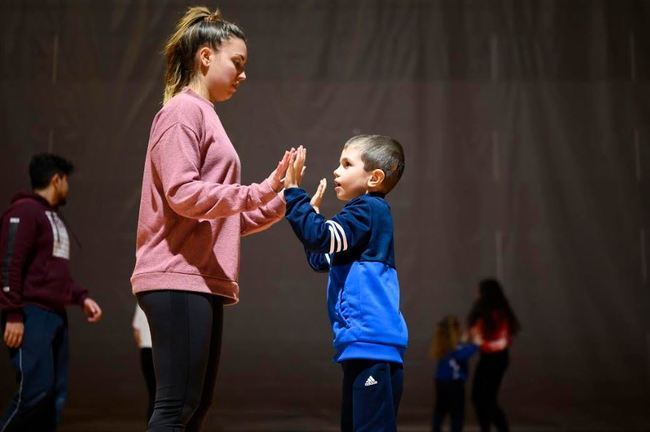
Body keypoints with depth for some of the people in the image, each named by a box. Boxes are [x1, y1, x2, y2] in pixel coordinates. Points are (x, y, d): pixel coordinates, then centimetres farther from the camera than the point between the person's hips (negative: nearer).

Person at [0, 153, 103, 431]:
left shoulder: (55, 217, 22)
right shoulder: (24, 210, -7)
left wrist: (81, 297, 13)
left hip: (55, 315, 10)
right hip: (31, 314, -9)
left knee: (55, 393, 5)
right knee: (36, 389, -16)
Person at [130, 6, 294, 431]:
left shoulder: (206, 117, 22)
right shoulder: (184, 110, -4)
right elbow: (182, 192, -18)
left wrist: (282, 201, 12)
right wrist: (256, 193, -16)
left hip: (202, 281, 9)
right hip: (179, 278, -9)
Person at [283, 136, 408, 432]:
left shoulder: (369, 208, -8)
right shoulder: (364, 212, 22)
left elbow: (322, 237, -20)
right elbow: (322, 260, 31)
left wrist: (293, 192, -14)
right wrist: (311, 210, 27)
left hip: (372, 340, -11)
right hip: (362, 342, 11)